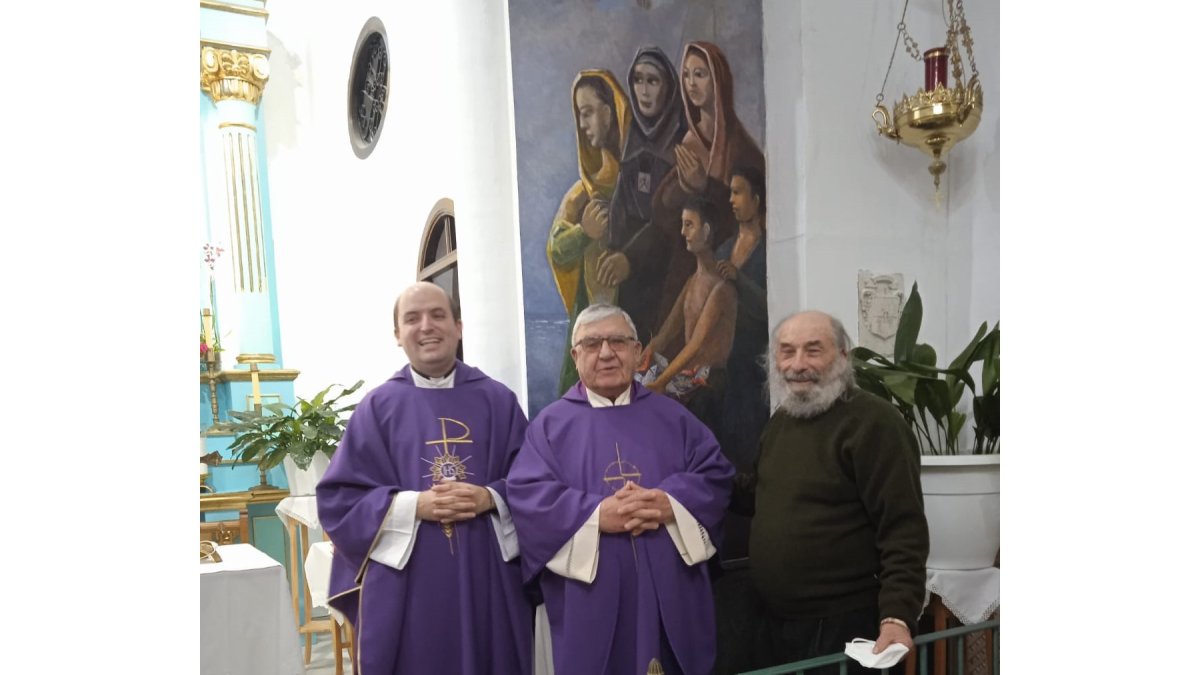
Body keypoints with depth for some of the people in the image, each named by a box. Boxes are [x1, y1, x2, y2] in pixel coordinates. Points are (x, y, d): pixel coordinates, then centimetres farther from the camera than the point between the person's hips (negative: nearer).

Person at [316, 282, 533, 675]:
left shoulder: (497, 400, 6)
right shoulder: (378, 407, 3)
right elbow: (338, 498, -1)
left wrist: (490, 498, -15)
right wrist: (412, 505, -15)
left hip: (488, 580, 1)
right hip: (404, 586, -1)